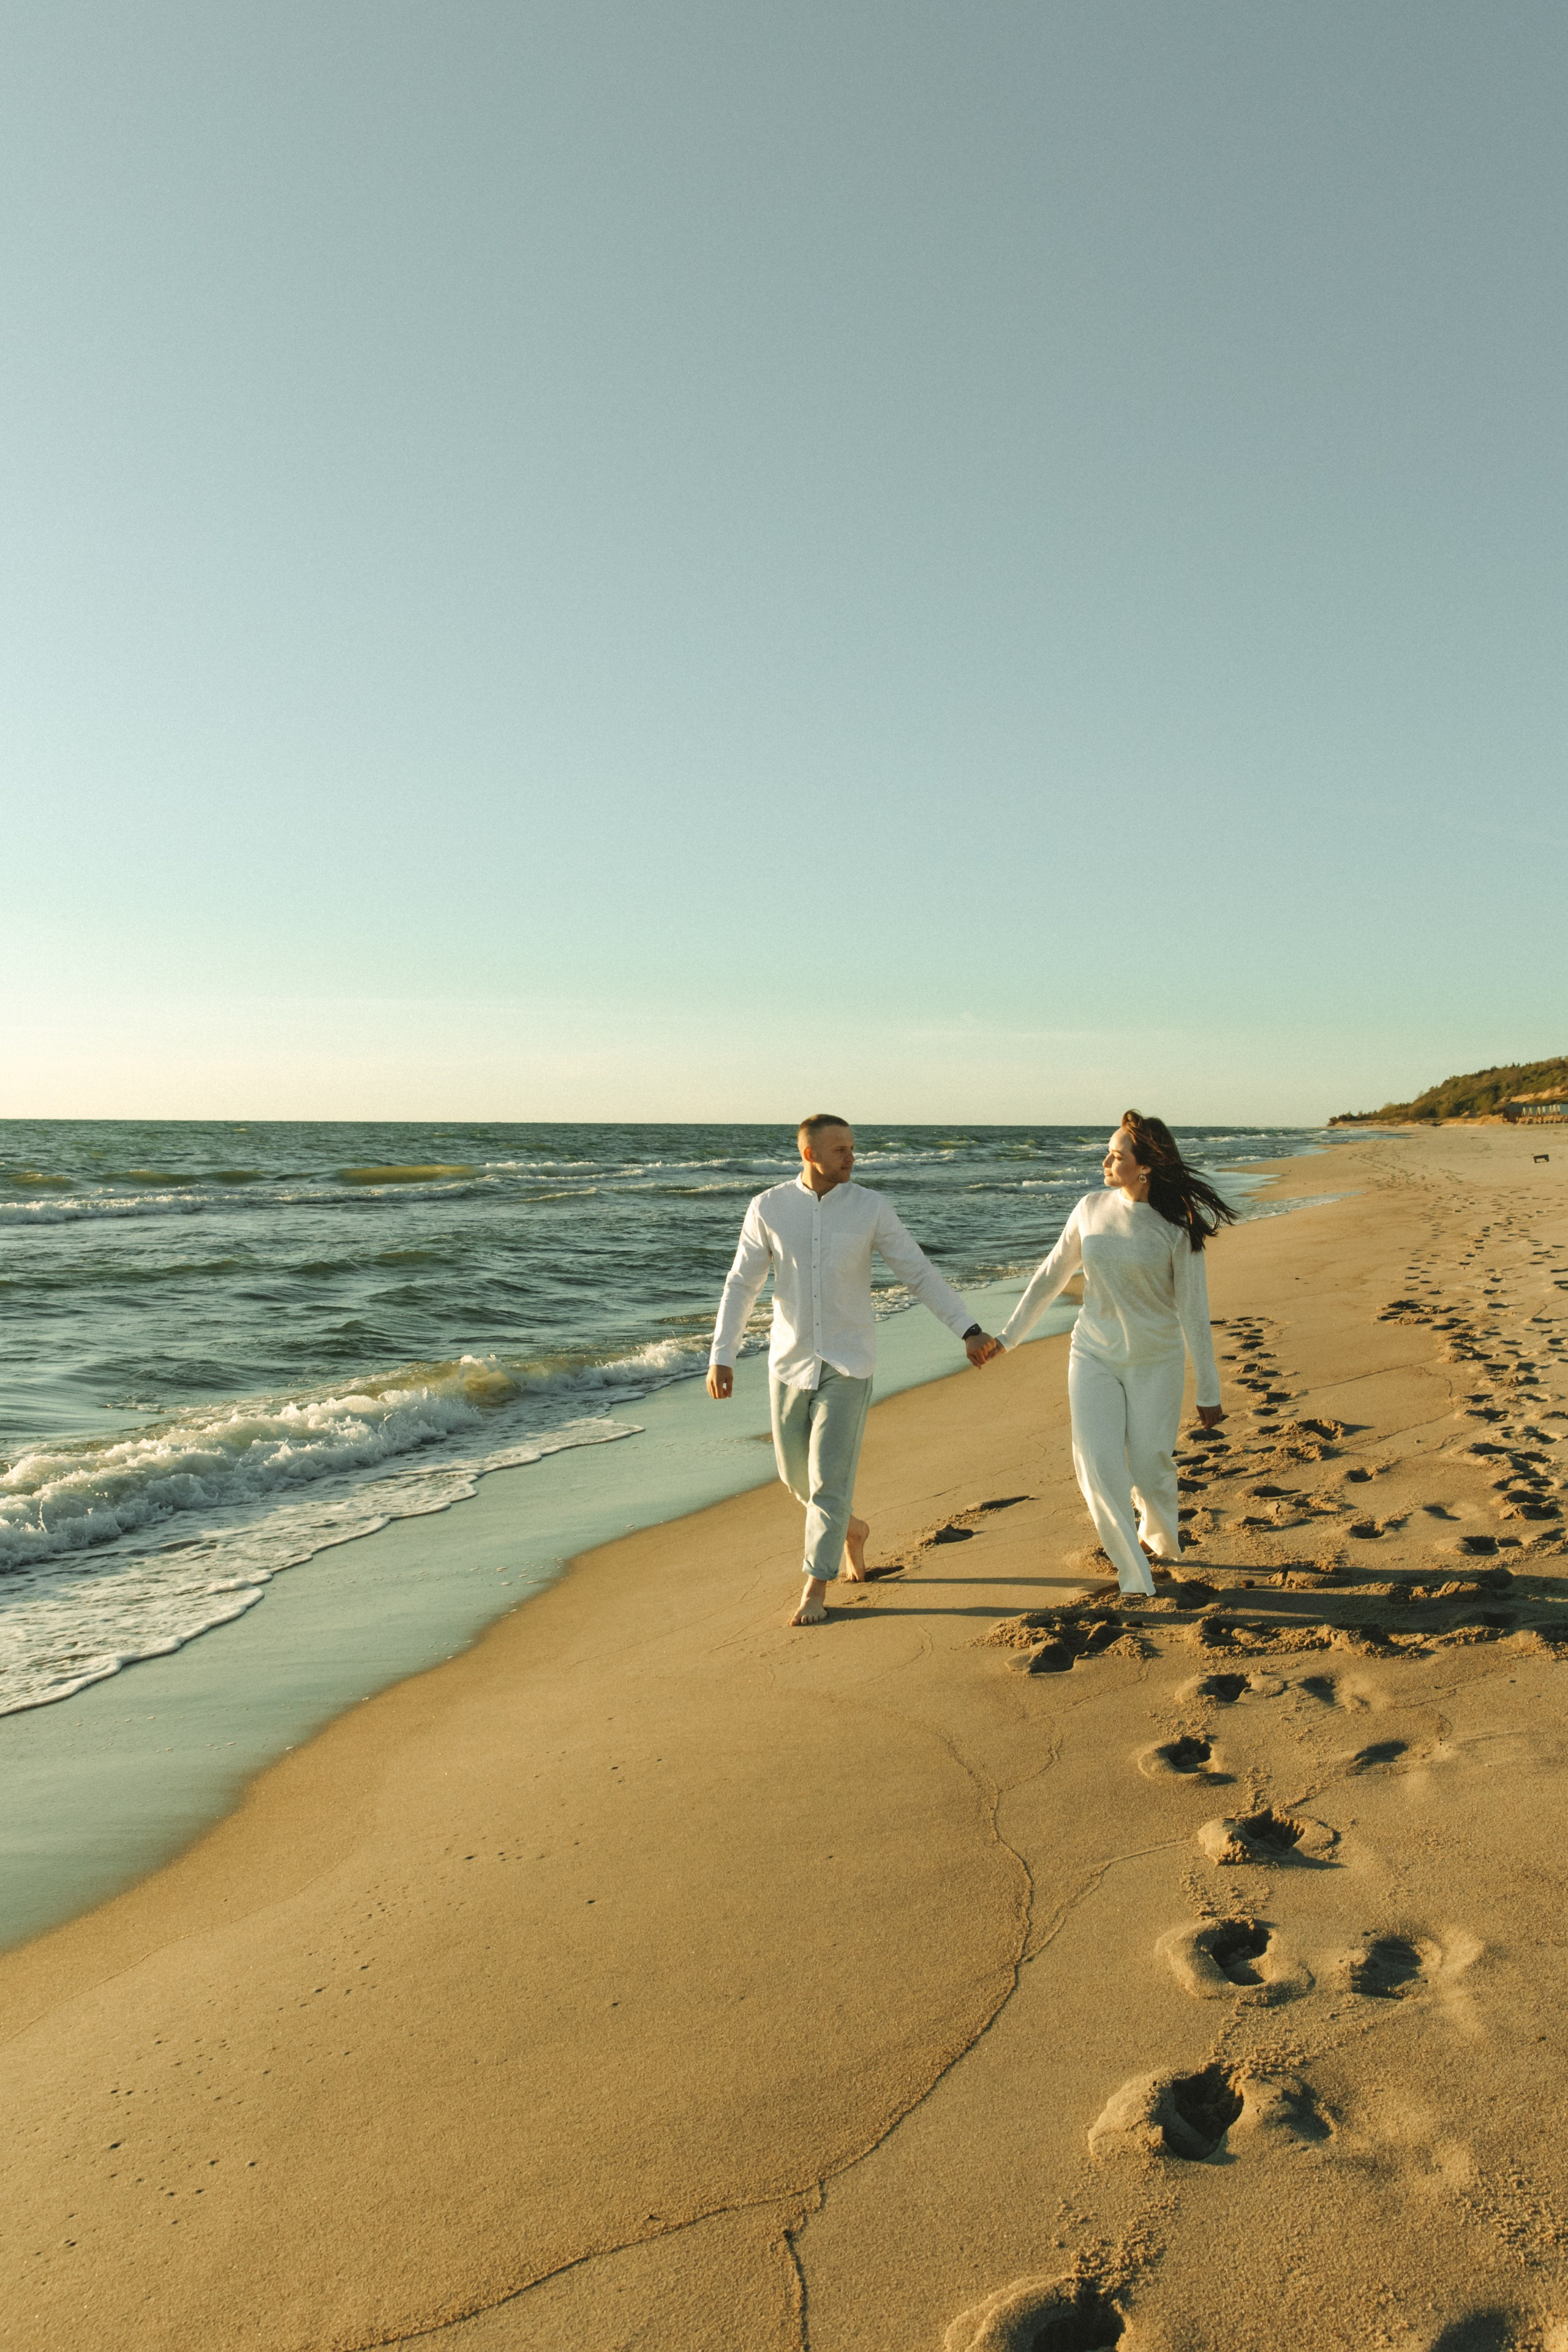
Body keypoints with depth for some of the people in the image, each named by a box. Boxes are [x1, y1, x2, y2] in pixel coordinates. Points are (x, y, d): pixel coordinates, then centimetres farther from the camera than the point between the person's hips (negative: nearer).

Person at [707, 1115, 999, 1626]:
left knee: (830, 1476, -7)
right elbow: (741, 1286, -3)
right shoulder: (768, 1208, -6)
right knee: (797, 1473, 13)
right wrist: (720, 1357, -10)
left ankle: (815, 1588, 8)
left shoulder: (871, 1207, -8)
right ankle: (850, 1530, 43)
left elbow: (921, 1273, -4)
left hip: (848, 1363, -2)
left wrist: (969, 1330, -10)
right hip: (791, 1362, 2)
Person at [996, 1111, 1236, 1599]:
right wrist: (1007, 1335, 13)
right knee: (1098, 1465, -10)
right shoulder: (1091, 1209, -2)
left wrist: (1209, 1392, -8)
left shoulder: (1177, 1227, -12)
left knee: (1150, 1468, -1)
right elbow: (1051, 1276, 9)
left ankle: (1158, 1533, 35)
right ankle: (1133, 1577, 6)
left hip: (1155, 1361, -2)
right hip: (1094, 1356, 3)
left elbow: (1193, 1311, -10)